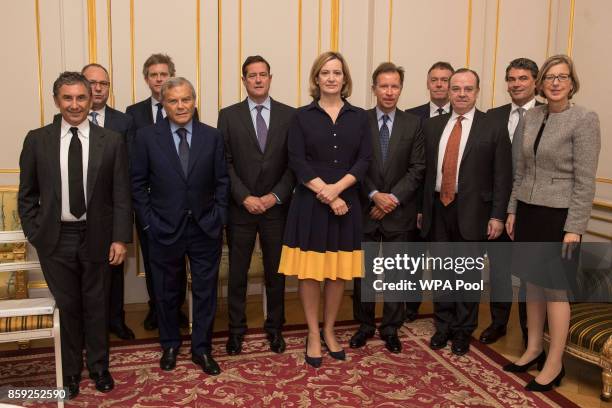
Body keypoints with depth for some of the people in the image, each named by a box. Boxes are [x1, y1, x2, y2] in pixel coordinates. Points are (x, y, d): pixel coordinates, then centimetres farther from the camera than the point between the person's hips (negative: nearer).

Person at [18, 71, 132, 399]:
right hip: (56, 238, 1)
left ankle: (99, 366, 33)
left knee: (96, 306, 13)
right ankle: (71, 371, 31)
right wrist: (34, 235, 0)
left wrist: (120, 238, -7)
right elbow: (27, 194, 6)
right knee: (66, 307, 11)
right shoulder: (37, 140, 0)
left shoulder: (112, 141, -3)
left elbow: (121, 195, -3)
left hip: (96, 236, 0)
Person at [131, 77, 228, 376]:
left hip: (205, 228, 1)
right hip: (165, 228, 0)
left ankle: (202, 348, 26)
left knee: (205, 291, 9)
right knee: (167, 292, 14)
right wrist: (148, 222, -4)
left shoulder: (212, 136, 0)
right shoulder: (146, 137, -3)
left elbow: (222, 181, 3)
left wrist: (219, 217, -3)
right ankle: (170, 345, 35)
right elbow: (138, 184, 0)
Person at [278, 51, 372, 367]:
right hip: (309, 202, -2)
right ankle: (313, 334, 19)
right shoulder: (302, 116, 2)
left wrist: (337, 188, -15)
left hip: (346, 201, 2)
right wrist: (325, 195, -14)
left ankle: (329, 330, 26)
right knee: (309, 271, 3)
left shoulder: (359, 117, 7)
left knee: (338, 271, 9)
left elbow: (364, 160, 0)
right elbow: (296, 161, -6)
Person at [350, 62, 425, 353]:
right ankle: (364, 325, 26)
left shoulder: (413, 124, 3)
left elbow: (417, 169, -2)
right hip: (365, 209, 0)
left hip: (399, 211, 1)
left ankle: (391, 328, 24)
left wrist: (393, 198, -12)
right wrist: (375, 195, -14)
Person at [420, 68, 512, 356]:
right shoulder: (431, 126, 7)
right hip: (438, 208, 3)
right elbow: (424, 170, 7)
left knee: (468, 273, 9)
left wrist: (497, 216, -9)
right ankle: (443, 326, 30)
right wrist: (422, 208, 5)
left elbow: (503, 177, -5)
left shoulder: (493, 128, -4)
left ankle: (463, 331, 26)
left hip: (471, 211, -3)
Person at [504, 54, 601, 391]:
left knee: (555, 287, 2)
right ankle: (534, 349, 29)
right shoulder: (531, 116, 7)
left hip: (558, 215, -6)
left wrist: (574, 228, -16)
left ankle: (554, 364, 17)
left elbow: (585, 181, -13)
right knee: (532, 283, 14)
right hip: (527, 211, 6)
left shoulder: (584, 119, -11)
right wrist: (512, 211, 11)